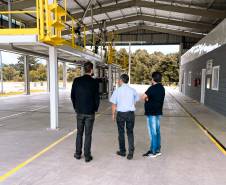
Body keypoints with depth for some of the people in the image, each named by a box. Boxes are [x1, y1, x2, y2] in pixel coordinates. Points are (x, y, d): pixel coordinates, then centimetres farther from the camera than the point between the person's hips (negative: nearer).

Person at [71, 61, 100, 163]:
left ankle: (78, 153, 25)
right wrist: (95, 109, 9)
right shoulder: (95, 82, -10)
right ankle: (87, 156, 13)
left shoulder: (76, 80, -2)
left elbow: (72, 95, 3)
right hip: (90, 112, -2)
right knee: (88, 134, 6)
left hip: (79, 111, 3)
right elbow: (96, 98, -8)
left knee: (79, 133, 16)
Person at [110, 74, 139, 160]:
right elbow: (135, 103, 5)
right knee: (130, 132, 12)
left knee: (121, 133, 12)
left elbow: (114, 104, -3)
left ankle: (122, 151, 24)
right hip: (130, 114, 1)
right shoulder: (132, 90, -4)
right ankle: (131, 150, -3)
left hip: (120, 113, -1)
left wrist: (113, 114, 8)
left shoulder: (117, 91, -8)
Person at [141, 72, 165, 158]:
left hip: (152, 114, -9)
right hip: (158, 113, 9)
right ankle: (157, 150, 24)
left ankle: (153, 152, 7)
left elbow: (142, 98, -18)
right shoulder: (162, 88, 10)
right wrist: (149, 98, 2)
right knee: (157, 131, 15)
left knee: (153, 132, -2)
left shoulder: (152, 88, -18)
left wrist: (146, 98, 2)